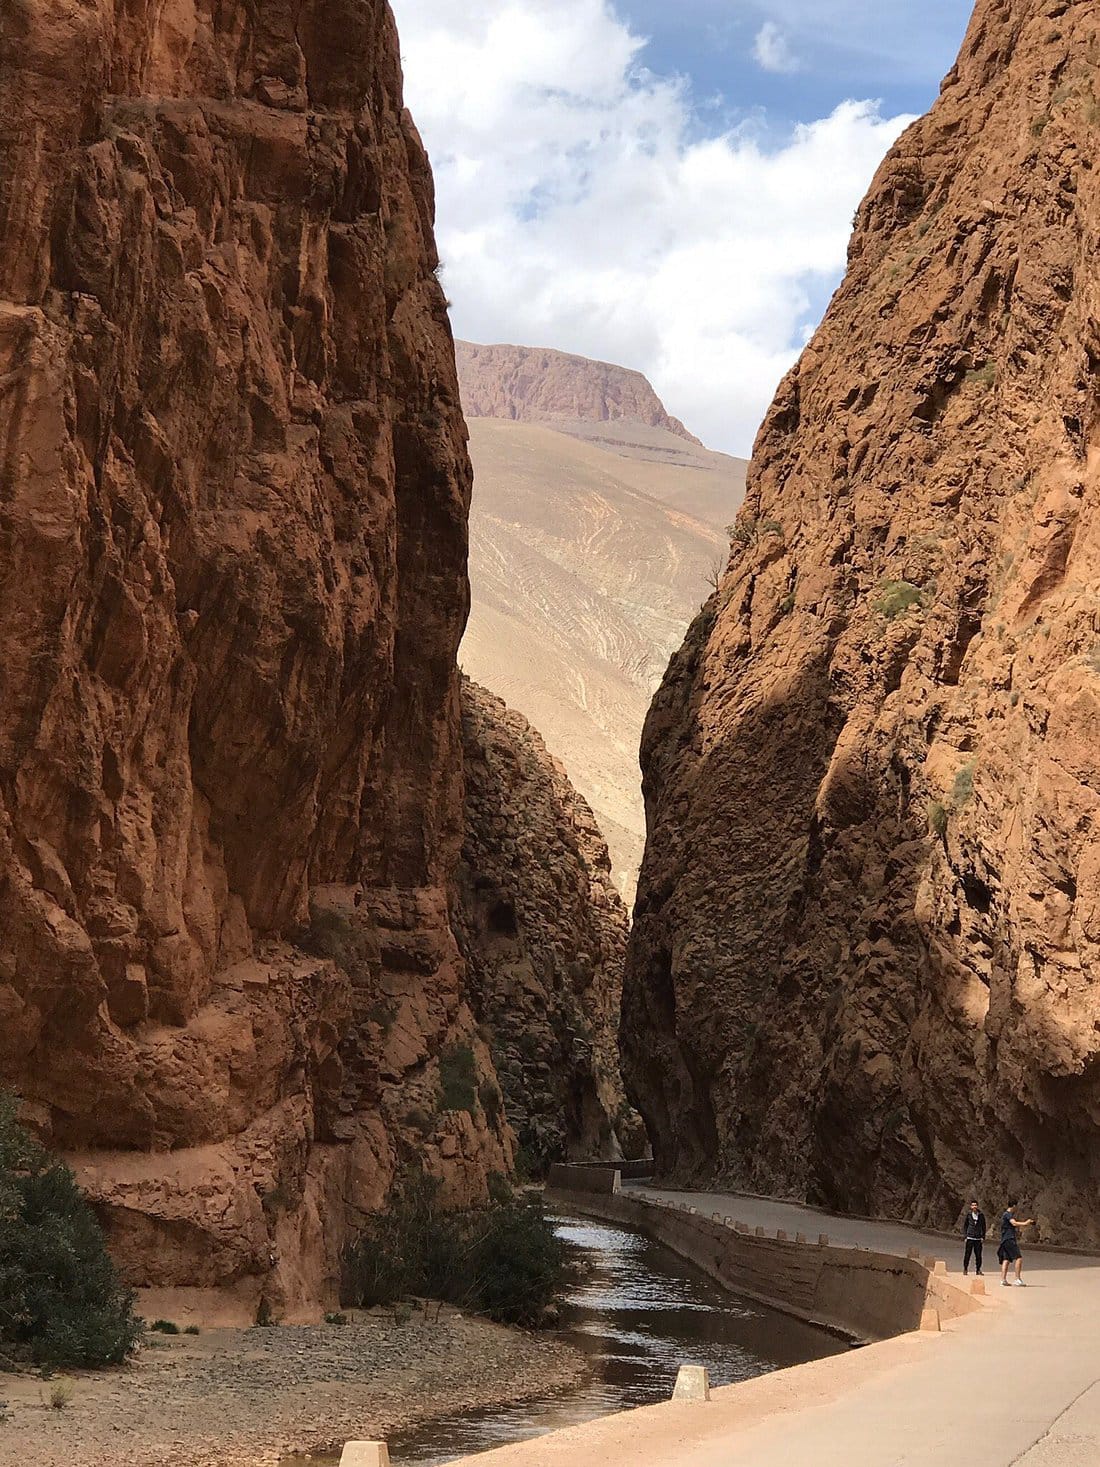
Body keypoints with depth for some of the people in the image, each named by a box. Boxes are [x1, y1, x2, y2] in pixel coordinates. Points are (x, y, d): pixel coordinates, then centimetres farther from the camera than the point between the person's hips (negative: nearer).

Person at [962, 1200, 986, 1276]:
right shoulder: (968, 1214, 2)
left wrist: (983, 1236, 4)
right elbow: (965, 1226, 8)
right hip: (970, 1238, -1)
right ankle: (965, 1269, 7)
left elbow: (983, 1226, 11)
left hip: (978, 1238, 1)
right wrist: (965, 1236, 1)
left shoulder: (981, 1215, 5)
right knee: (967, 1254, -4)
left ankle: (978, 1270, 13)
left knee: (978, 1255, 2)